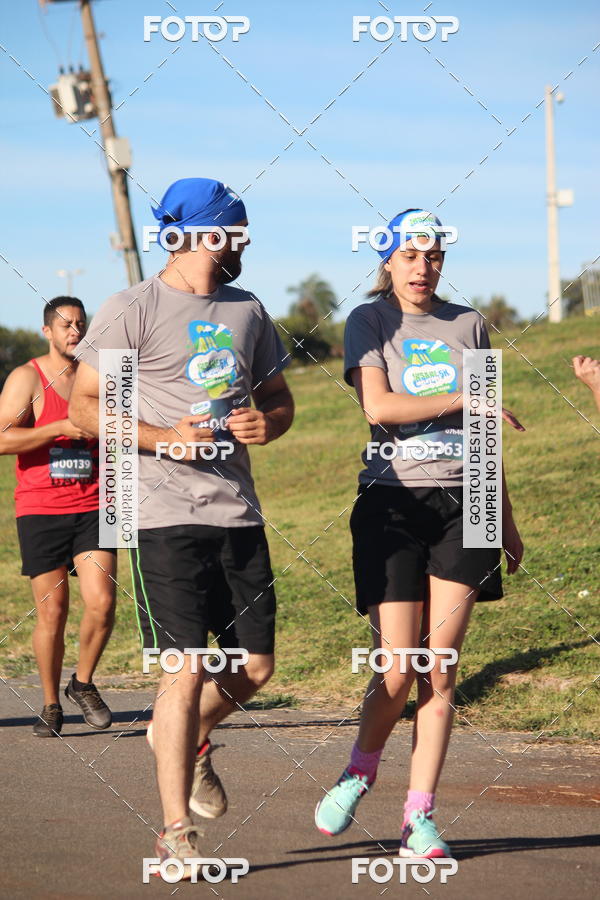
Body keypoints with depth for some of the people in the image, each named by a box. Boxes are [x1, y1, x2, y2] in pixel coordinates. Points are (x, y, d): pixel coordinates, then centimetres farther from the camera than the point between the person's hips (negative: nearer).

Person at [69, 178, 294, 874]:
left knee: (255, 667, 7)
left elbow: (280, 398, 24)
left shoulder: (247, 311, 15)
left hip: (238, 513, 6)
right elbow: (84, 408, -5)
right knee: (187, 671, -10)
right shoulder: (132, 310, -4)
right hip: (167, 516, -6)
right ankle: (176, 835, -2)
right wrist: (165, 438, -18)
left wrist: (267, 422, 0)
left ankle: (185, 738, 39)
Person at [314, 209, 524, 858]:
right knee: (398, 671, -8)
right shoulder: (369, 321, 4)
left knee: (441, 670, -2)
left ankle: (419, 818, 3)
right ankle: (359, 773, 20)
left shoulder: (468, 325, 15)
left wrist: (507, 519, 20)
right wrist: (467, 398, -11)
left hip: (462, 502, 3)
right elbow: (378, 406, -11)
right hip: (393, 500, -3)